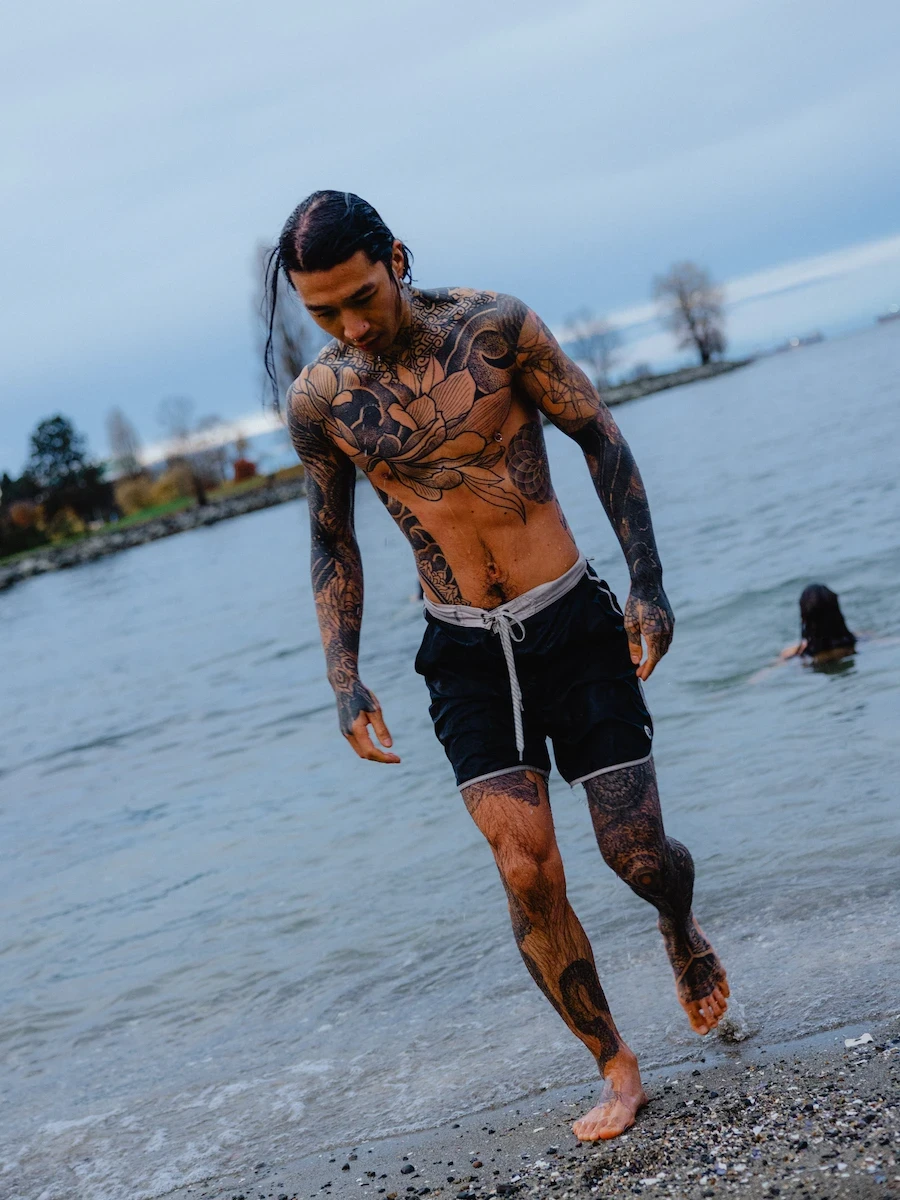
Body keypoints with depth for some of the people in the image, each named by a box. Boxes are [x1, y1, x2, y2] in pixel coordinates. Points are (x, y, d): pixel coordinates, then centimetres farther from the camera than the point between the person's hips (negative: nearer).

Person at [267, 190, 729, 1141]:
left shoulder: (493, 327, -9)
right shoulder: (318, 401, -3)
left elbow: (599, 436, 1)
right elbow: (332, 541, 11)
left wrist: (648, 585, -3)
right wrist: (344, 680, 4)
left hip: (573, 627, -1)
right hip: (465, 654, 1)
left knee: (638, 855, 0)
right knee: (525, 869, -9)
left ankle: (682, 934, 38)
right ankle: (615, 1070, 11)